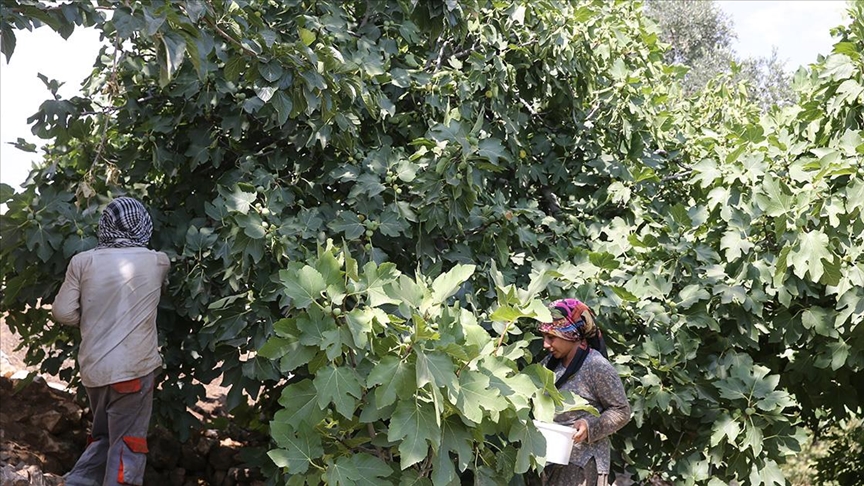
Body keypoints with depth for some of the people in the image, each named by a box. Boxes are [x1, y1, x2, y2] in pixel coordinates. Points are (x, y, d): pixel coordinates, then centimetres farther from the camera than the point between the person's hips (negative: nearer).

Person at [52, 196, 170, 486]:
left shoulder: (82, 262, -3)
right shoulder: (157, 262, -4)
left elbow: (63, 313, 0)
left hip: (93, 367, 3)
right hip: (134, 368, -3)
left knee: (103, 436, 23)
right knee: (127, 444, 6)